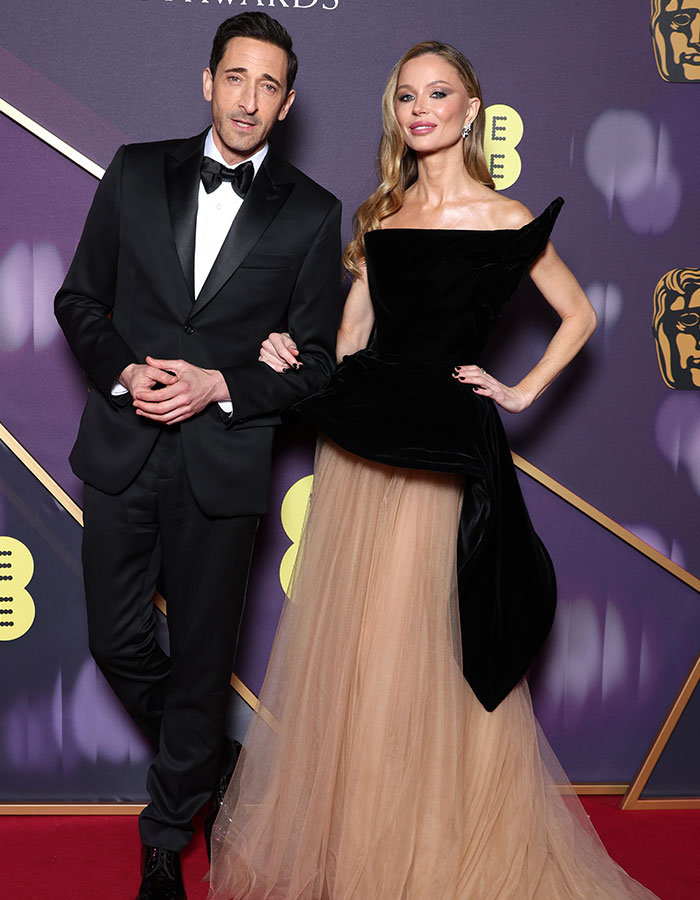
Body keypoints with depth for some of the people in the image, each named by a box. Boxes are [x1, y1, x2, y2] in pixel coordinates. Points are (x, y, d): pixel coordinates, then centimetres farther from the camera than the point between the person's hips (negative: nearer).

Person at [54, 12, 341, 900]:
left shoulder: (310, 214, -1)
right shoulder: (136, 172, 3)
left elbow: (314, 358, 0)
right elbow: (79, 298, 7)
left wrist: (218, 386, -15)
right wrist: (125, 370, -11)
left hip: (224, 460, -2)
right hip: (122, 449, 2)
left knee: (201, 656, 9)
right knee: (116, 641, 12)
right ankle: (210, 758, 42)